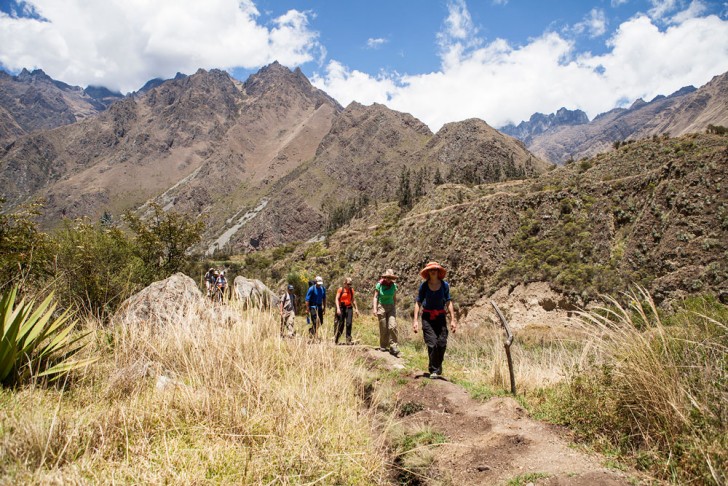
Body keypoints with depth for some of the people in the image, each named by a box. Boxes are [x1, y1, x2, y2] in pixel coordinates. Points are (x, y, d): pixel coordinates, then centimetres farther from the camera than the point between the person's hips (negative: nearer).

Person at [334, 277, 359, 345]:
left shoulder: (351, 290, 10)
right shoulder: (341, 289, -2)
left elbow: (353, 299, 17)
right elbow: (337, 299, -6)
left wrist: (356, 308, 13)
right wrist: (338, 308, -17)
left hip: (349, 308, 3)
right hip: (342, 308, -3)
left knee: (349, 323, -7)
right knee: (341, 324, 0)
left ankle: (348, 340, -2)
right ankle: (335, 340, 16)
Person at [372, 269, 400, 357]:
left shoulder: (393, 285, 4)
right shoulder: (379, 285, -4)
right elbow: (375, 297, -2)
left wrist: (395, 308, 16)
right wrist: (374, 308, -10)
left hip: (391, 307, 2)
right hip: (381, 307, -2)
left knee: (392, 326, -12)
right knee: (383, 328, 0)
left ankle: (393, 348, -10)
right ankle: (383, 347, 15)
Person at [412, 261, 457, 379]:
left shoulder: (445, 285, 0)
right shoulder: (424, 286, -4)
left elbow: (448, 303, 3)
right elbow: (418, 303, -3)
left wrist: (453, 319, 1)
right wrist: (415, 320, -10)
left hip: (440, 316, 2)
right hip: (427, 317, -2)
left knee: (442, 343, -3)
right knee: (432, 344, -9)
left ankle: (438, 368, 22)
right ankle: (433, 370, 6)